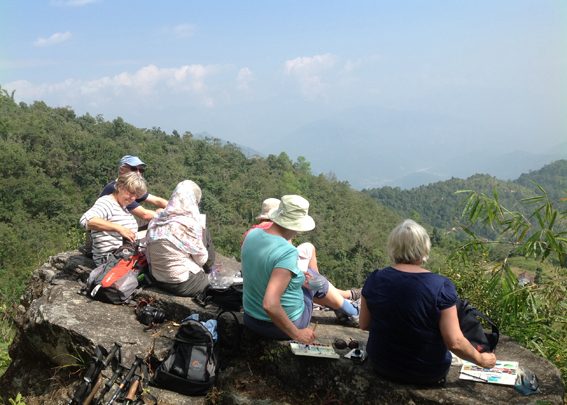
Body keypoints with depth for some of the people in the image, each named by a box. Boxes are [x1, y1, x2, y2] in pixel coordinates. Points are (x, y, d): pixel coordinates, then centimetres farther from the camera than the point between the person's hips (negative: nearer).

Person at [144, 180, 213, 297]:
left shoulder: (155, 222, 0)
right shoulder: (190, 224, -19)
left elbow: (149, 255, 8)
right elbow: (202, 260, -8)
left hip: (159, 282, 8)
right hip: (183, 284, -8)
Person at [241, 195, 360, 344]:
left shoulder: (252, 235, -10)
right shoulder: (287, 253, -32)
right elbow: (269, 305, -38)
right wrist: (297, 334, -25)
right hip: (279, 327, -6)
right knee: (318, 282, 16)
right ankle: (349, 308, 42)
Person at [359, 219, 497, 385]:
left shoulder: (374, 280, -12)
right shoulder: (441, 286, -21)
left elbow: (364, 325, -1)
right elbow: (454, 342, -20)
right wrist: (481, 359, -2)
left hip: (382, 366, 3)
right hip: (427, 373, -3)